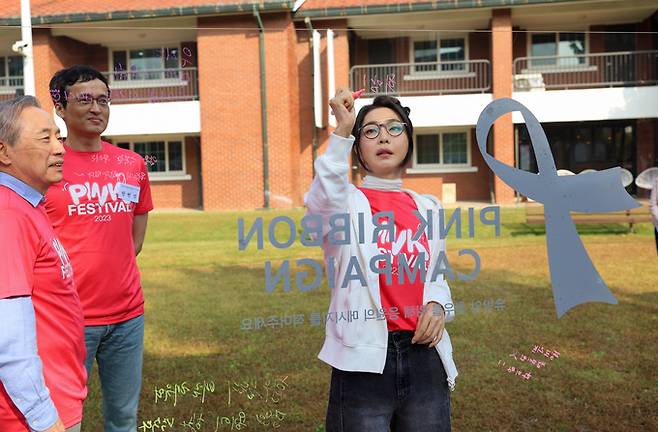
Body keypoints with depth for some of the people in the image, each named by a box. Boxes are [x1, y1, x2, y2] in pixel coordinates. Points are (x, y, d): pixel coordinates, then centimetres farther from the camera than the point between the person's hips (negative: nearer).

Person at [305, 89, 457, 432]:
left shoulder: (428, 208, 11)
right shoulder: (345, 202, -2)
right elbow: (322, 201, -27)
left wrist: (437, 306, -1)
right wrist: (342, 132, -35)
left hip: (424, 358, 4)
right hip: (363, 361, -4)